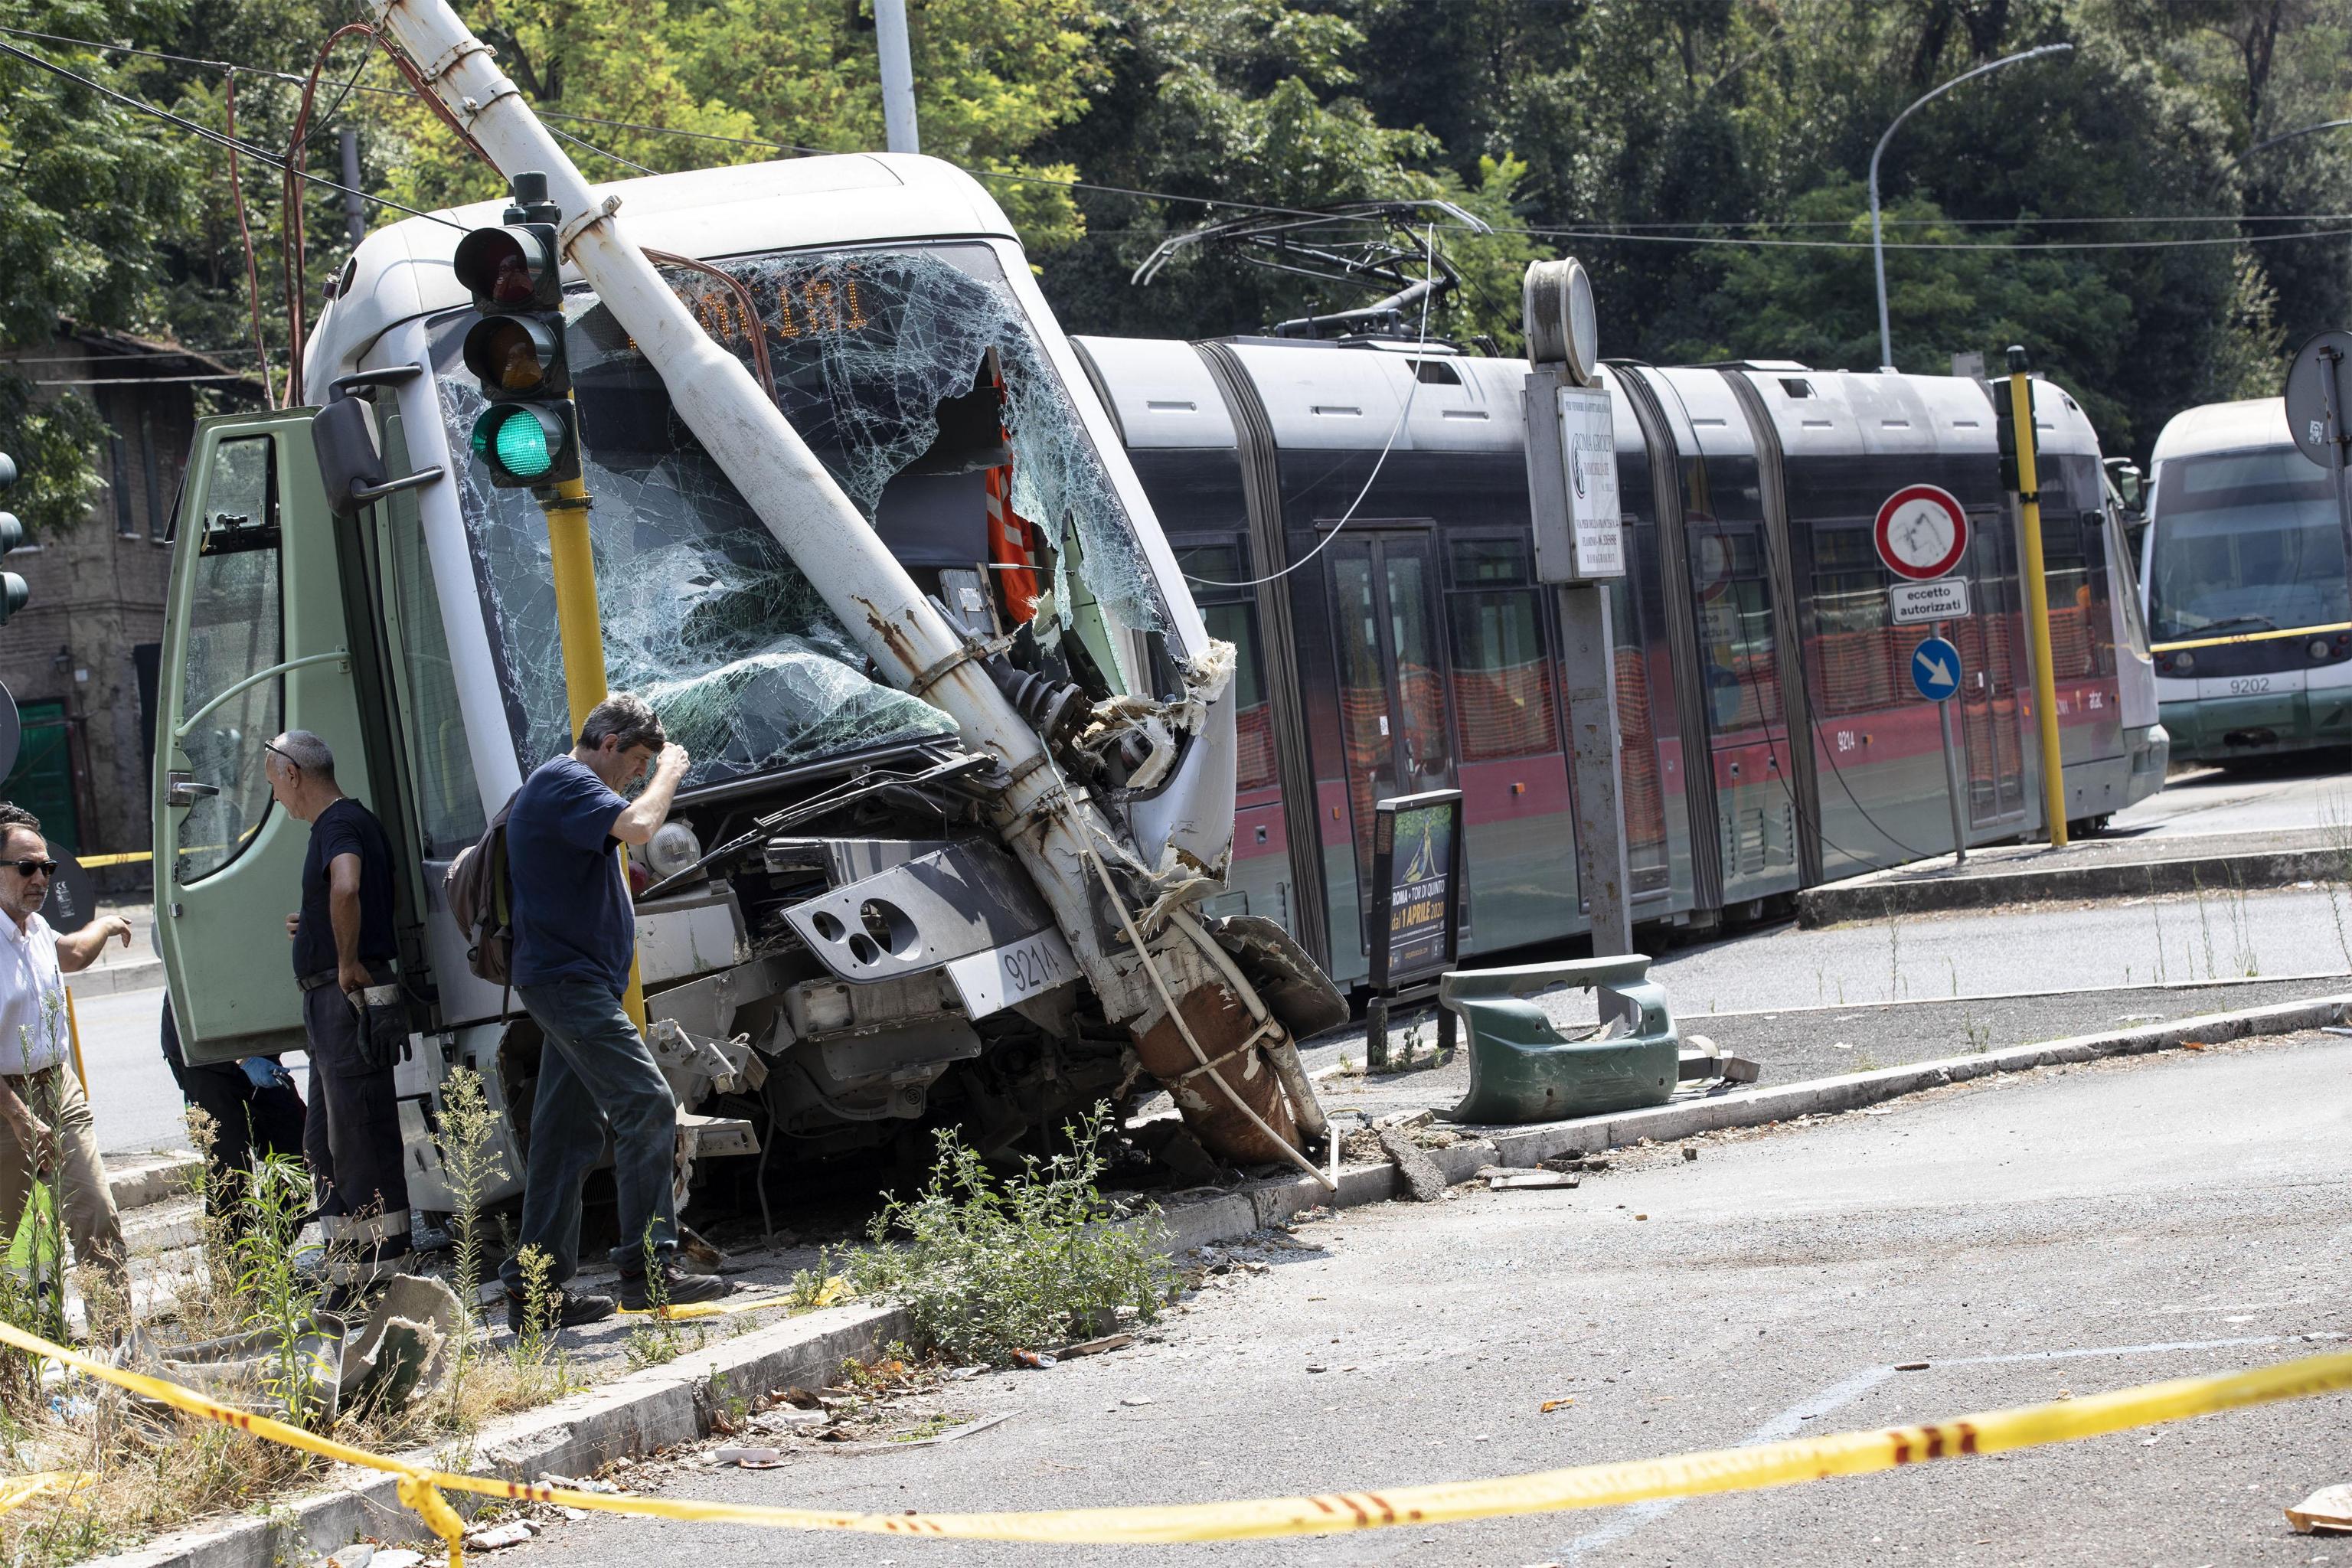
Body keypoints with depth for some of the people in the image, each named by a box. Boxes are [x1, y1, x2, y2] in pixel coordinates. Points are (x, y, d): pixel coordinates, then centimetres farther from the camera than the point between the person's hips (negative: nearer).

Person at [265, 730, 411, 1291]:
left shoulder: (340, 825, -14)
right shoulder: (343, 822, 19)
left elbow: (346, 889, -35)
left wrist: (348, 962, -24)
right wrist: (312, 927, 14)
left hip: (348, 995, -11)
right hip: (330, 1001, 11)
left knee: (361, 1138, -8)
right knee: (326, 1141, 15)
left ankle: (384, 1275, -6)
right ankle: (346, 1272, 20)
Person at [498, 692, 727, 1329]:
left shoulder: (559, 786, 24)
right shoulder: (566, 782, -11)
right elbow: (635, 827, -26)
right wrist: (669, 773, -12)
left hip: (569, 982, 11)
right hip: (568, 978, -11)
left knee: (568, 1133, 9)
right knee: (645, 1102, -17)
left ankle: (534, 1288, 9)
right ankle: (648, 1267, -21)